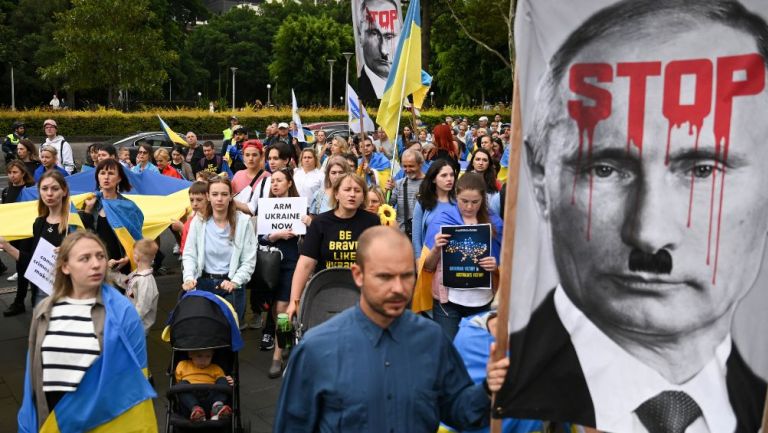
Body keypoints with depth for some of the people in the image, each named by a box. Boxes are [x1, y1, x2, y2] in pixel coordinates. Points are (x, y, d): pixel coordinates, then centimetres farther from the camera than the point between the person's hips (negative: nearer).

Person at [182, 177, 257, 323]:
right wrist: (189, 277, -16)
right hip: (203, 283, 1)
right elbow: (189, 254, 1)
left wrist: (235, 282, -17)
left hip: (231, 286, -1)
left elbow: (249, 261, -5)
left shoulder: (243, 222, -5)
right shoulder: (198, 221, 0)